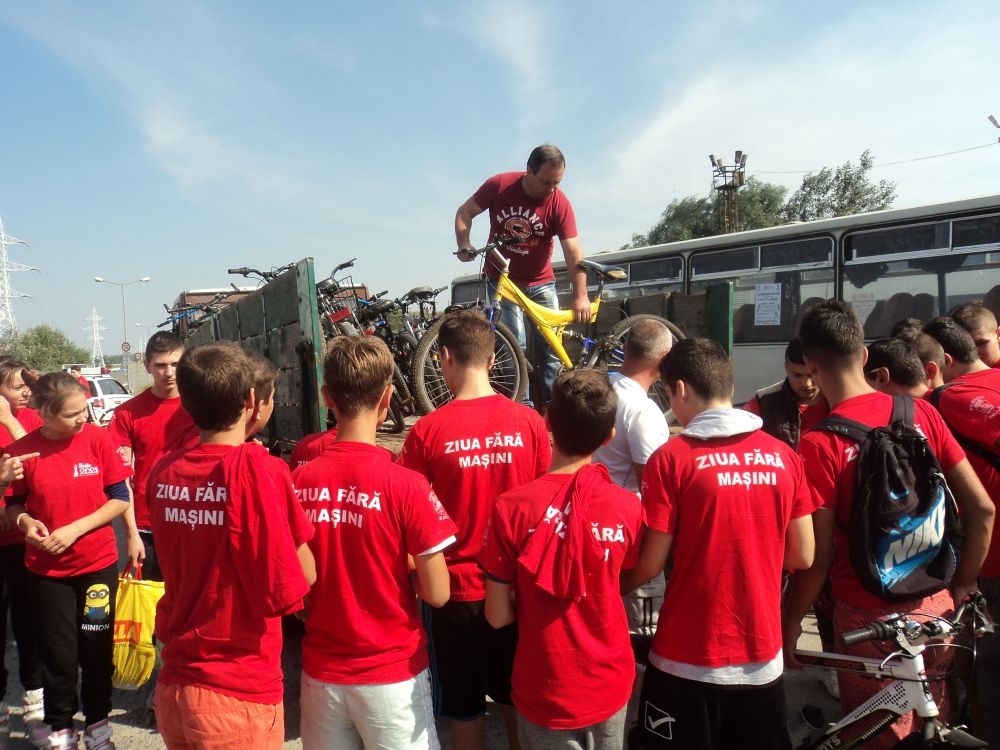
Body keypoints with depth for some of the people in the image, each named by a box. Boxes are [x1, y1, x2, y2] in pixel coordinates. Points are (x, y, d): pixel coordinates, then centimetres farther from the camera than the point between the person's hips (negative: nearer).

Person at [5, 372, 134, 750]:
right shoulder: (23, 450, -11)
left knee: (97, 647, 12)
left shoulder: (98, 439, -11)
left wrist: (74, 529, -16)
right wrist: (26, 522, -18)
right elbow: (14, 504, 3)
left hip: (98, 562, 0)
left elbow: (120, 498, -7)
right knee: (58, 651, 12)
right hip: (47, 567, 0)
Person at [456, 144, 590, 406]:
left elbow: (573, 253, -21)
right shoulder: (499, 185, -13)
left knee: (550, 347, -1)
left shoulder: (560, 203, -16)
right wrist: (464, 245, -18)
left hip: (540, 282, 1)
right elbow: (465, 212, -1)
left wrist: (580, 296, -28)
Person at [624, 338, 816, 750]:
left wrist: (608, 585, 9)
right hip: (763, 659, 4)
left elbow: (649, 565, -11)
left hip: (688, 662, -4)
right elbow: (802, 557, 4)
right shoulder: (783, 456, -1)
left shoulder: (672, 458, -14)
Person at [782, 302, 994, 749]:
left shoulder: (820, 444, -20)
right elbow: (981, 509, -2)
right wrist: (962, 586, 10)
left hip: (869, 619, -4)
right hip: (936, 608, 5)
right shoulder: (921, 413, -6)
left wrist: (790, 622, -3)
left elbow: (818, 556, -17)